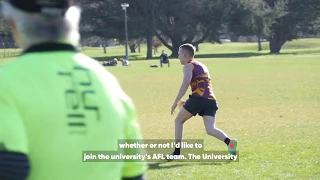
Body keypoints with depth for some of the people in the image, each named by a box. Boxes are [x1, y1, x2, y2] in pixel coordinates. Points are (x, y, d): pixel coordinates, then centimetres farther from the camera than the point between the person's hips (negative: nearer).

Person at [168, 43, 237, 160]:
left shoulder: (188, 66, 5)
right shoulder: (202, 66, 31)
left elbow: (185, 84, -12)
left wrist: (176, 102, -15)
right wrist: (187, 103, 34)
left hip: (198, 98, -7)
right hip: (211, 101, 7)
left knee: (178, 121, 13)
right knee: (210, 129, -5)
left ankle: (176, 153, 11)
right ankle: (229, 142, -32)